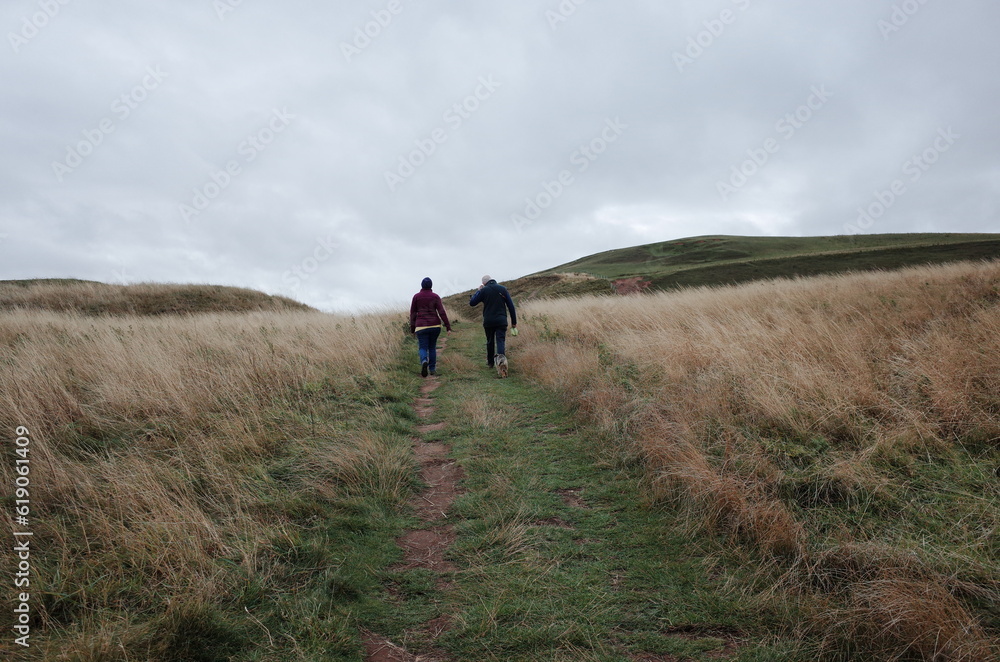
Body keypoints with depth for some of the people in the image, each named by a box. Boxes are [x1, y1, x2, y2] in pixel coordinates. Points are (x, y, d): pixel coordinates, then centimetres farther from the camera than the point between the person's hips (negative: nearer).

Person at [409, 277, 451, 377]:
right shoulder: (435, 297, 1)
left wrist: (412, 328, 11)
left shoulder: (416, 296, 2)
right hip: (435, 325, 1)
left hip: (421, 326, -1)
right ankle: (432, 369, 17)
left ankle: (424, 361, -30)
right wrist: (448, 327, -5)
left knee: (423, 348, 1)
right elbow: (442, 312, -6)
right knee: (432, 347, 16)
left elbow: (413, 313, 3)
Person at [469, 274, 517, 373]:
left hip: (488, 321, 0)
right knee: (501, 341, -3)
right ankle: (501, 357, -29)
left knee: (490, 341, 17)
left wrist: (477, 291, 16)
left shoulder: (483, 290, -2)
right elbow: (511, 306, 2)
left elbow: (472, 302, 4)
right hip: (501, 321, 0)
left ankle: (490, 362, 30)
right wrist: (514, 321, 8)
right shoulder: (503, 289, 3)